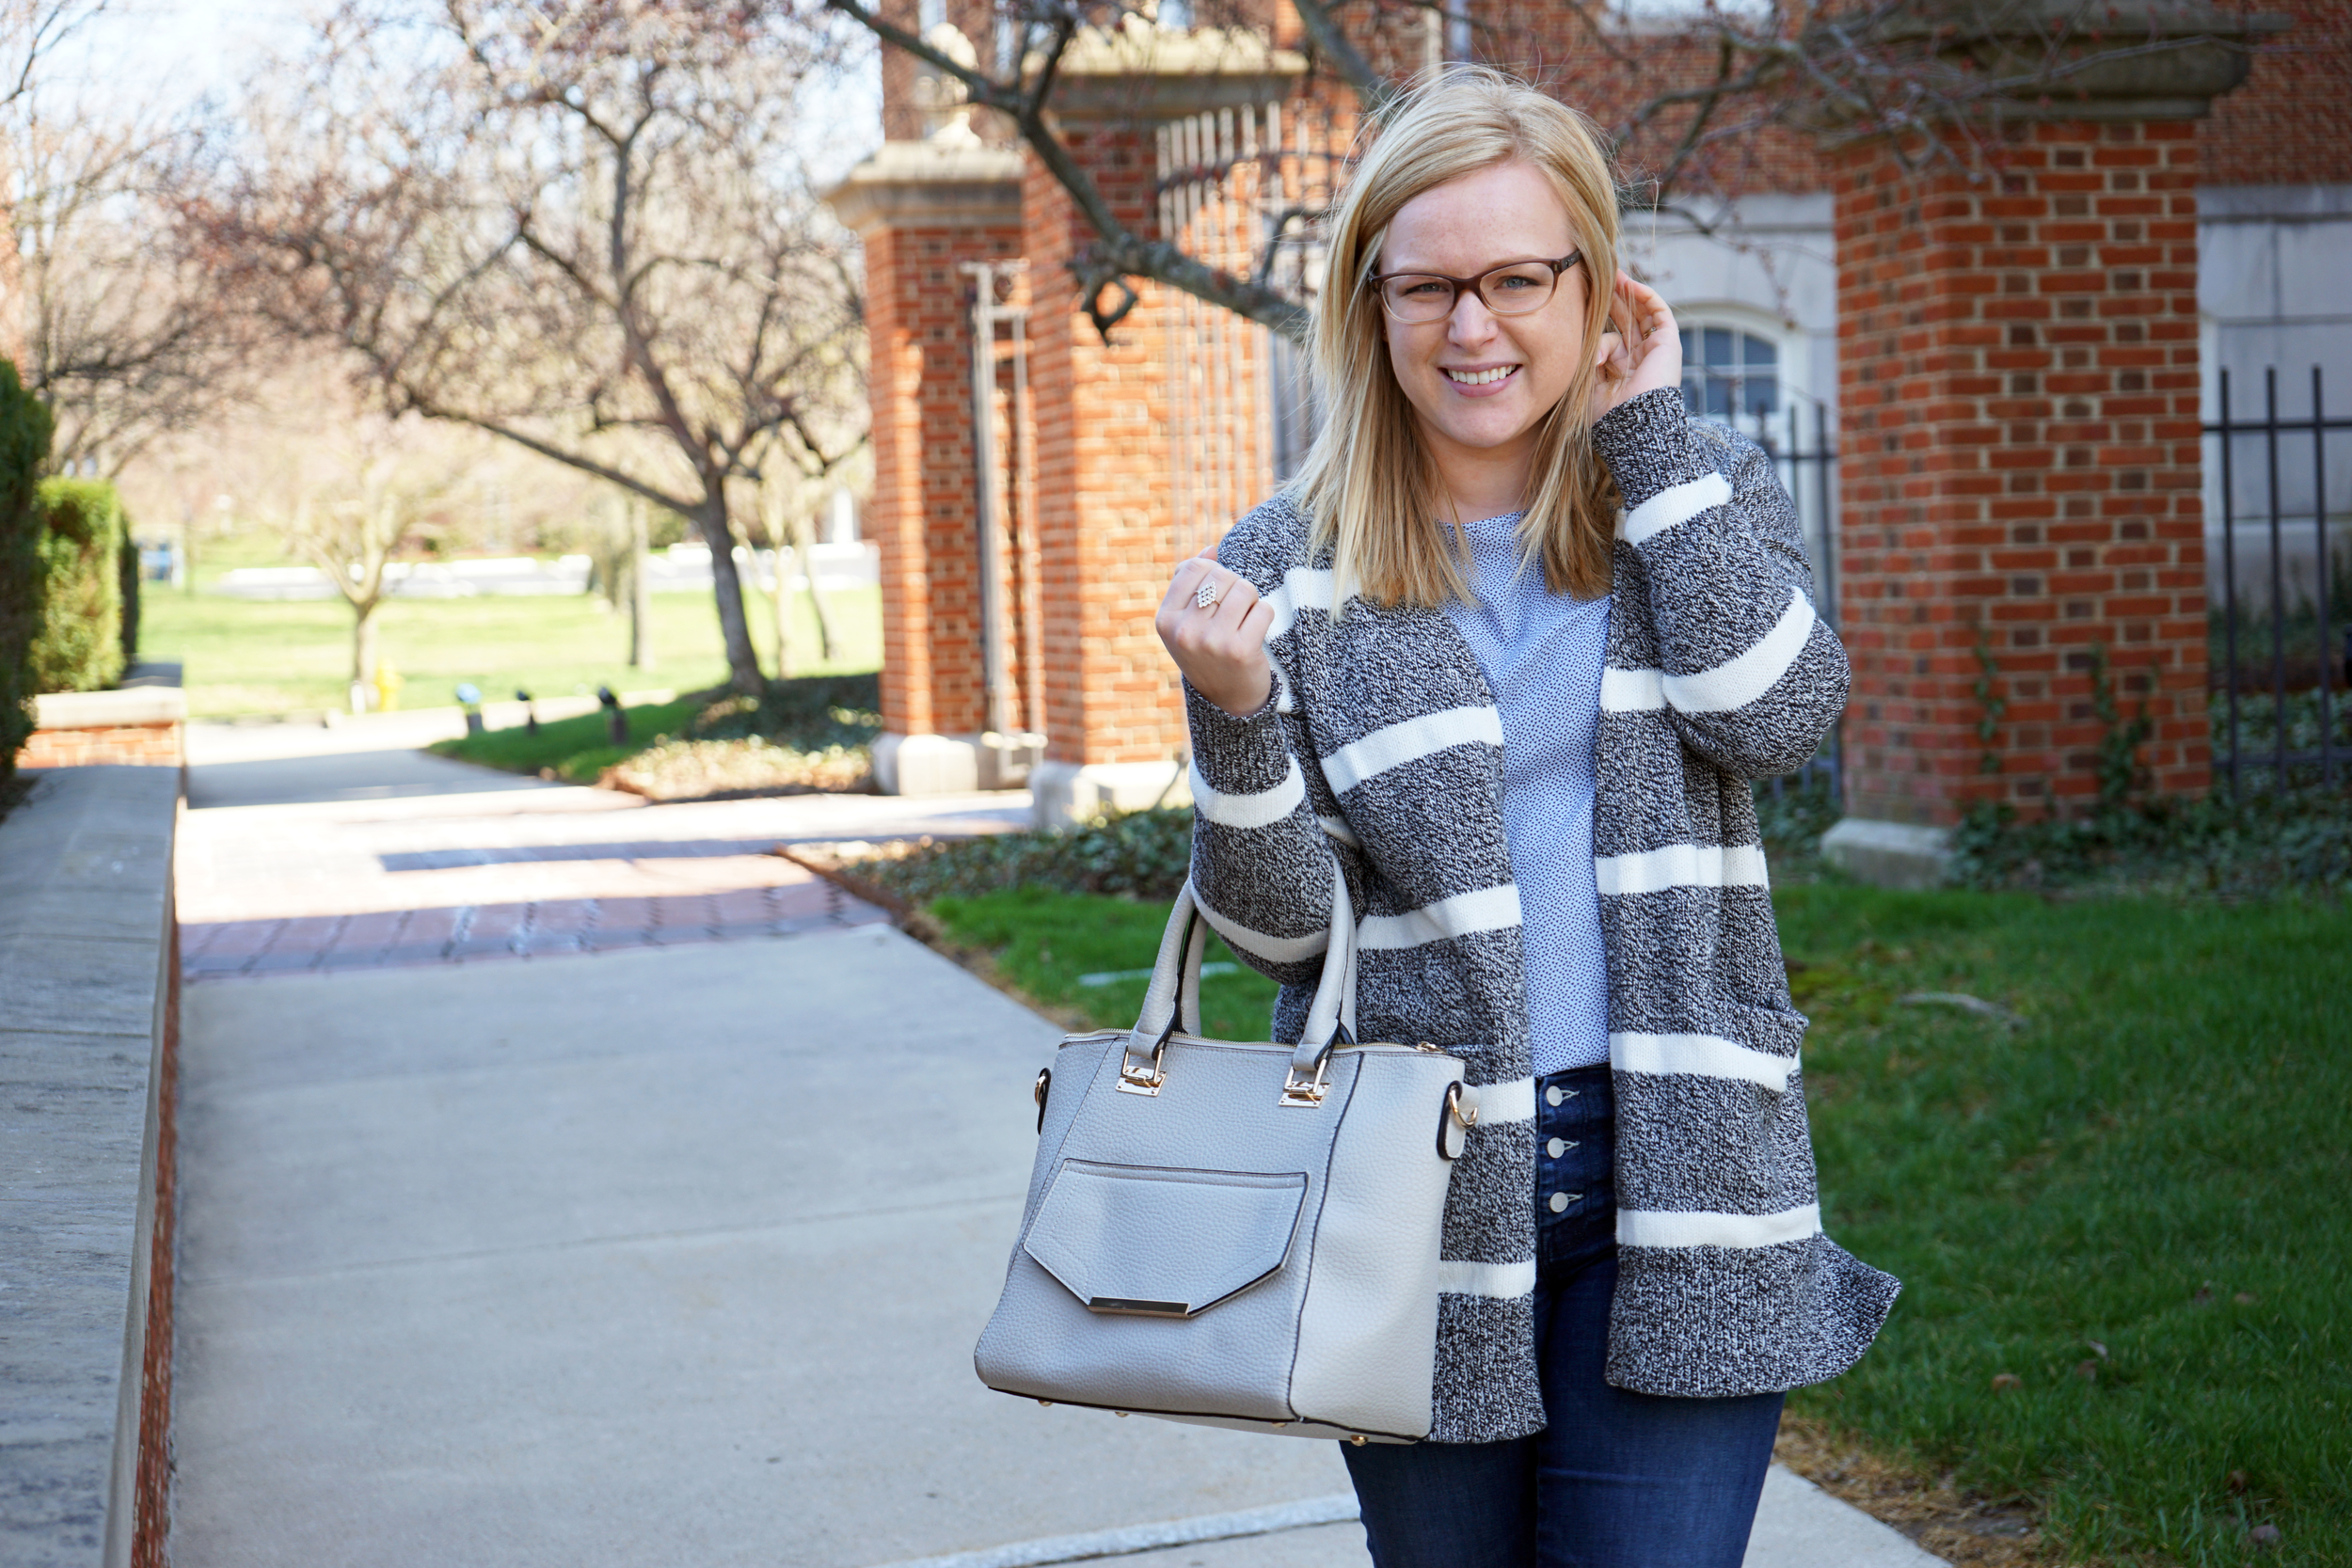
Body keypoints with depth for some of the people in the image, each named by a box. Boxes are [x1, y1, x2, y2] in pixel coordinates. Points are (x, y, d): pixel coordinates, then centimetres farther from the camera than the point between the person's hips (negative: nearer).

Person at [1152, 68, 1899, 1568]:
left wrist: (1656, 428, -7)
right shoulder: (1293, 570, 1)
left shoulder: (1710, 495, 7)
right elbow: (1287, 930, -1)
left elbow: (1776, 712, -14)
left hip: (1672, 1174, 0)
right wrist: (1236, 714, -19)